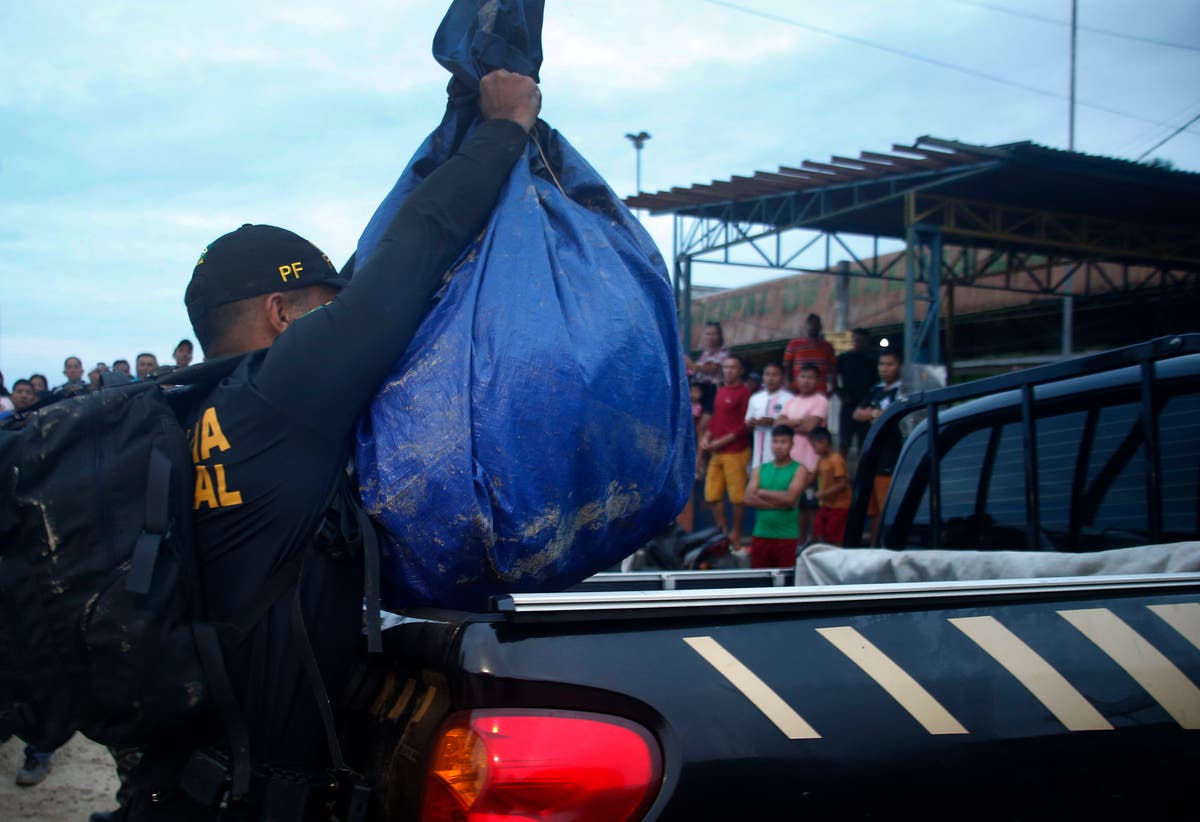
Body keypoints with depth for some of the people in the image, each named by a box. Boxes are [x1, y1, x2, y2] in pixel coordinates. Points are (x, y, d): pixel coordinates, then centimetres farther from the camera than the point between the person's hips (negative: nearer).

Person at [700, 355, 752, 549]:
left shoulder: (744, 393, -7)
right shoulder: (720, 392, 16)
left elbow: (744, 426, -11)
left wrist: (720, 442, -13)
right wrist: (707, 437, 5)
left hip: (736, 451, -8)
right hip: (716, 452, 8)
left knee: (737, 496, -2)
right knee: (712, 495, 9)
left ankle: (736, 536, 9)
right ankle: (723, 533, 19)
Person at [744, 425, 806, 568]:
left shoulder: (799, 470, -1)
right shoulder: (760, 470, 10)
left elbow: (790, 498, -15)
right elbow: (750, 499, -2)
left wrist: (763, 493, -4)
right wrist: (779, 503, -11)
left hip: (787, 536, -4)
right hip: (760, 535, 4)